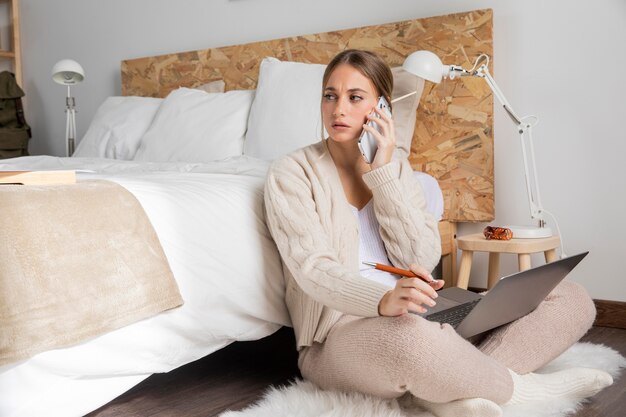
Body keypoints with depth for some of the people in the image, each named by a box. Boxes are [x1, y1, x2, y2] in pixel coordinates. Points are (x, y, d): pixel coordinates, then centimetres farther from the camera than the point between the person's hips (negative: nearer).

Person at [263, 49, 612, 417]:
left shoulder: (397, 169, 11)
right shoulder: (291, 173, -2)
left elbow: (422, 262, -3)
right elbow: (313, 269, -18)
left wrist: (383, 173, -9)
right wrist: (383, 300, -38)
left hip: (421, 319, 6)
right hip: (340, 332, -5)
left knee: (573, 298, -3)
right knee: (405, 337, -42)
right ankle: (519, 387, -11)